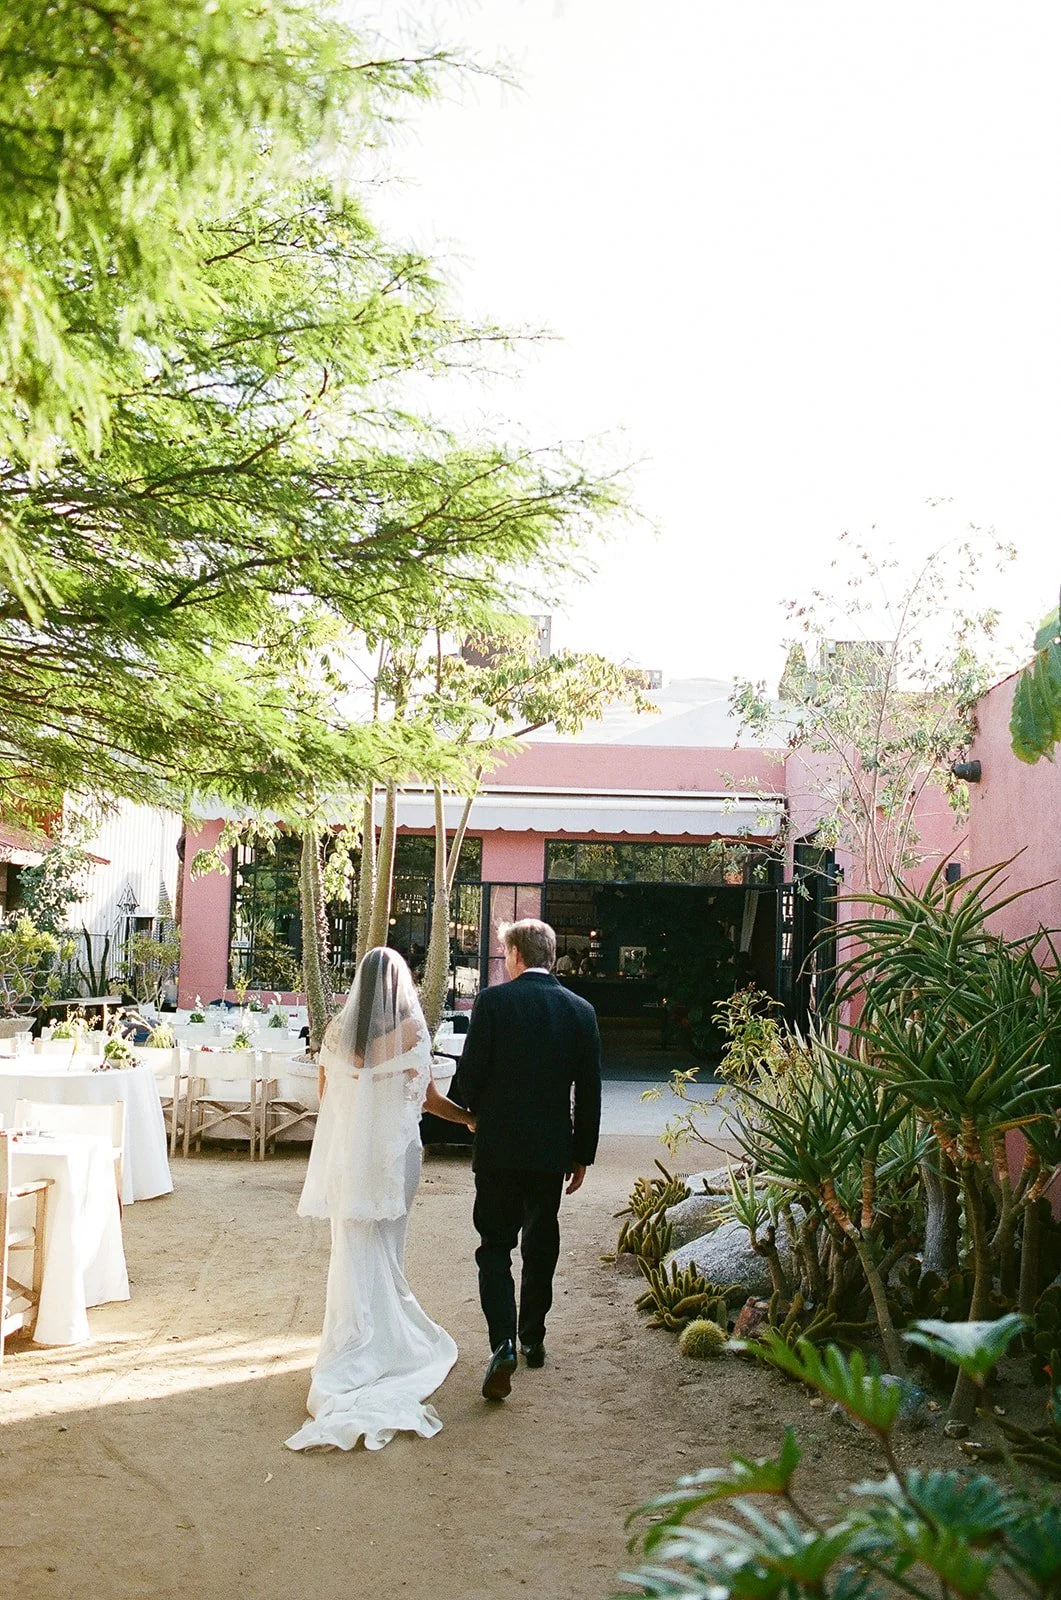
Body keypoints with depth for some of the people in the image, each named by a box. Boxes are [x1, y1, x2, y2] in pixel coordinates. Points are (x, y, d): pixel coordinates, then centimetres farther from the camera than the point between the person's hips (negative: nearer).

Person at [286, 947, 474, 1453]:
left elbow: (326, 1095, 7)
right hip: (396, 1152, -2)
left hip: (346, 1153, 2)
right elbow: (429, 1098, -3)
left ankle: (353, 1339, 13)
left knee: (353, 1248, 10)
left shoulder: (338, 1031, -3)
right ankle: (388, 1340, 17)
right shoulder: (413, 1032, -10)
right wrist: (473, 1118, 13)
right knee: (387, 1248, 10)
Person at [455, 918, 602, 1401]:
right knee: (541, 1244, 17)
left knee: (495, 1245, 4)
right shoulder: (580, 1010, 0)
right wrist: (582, 1155, 10)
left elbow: (470, 1073, -10)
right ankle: (532, 1337, 28)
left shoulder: (493, 1001, -10)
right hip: (552, 1149, 3)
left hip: (498, 1145, -3)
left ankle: (504, 1342, -11)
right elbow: (589, 1092, 2)